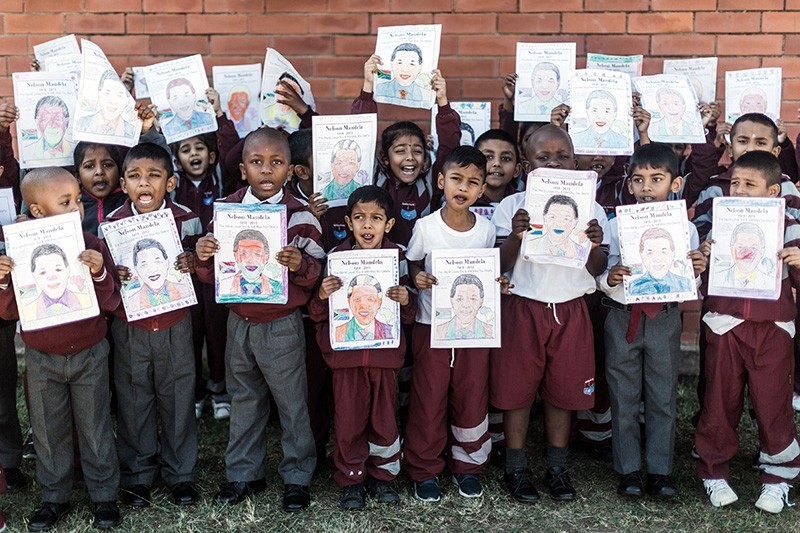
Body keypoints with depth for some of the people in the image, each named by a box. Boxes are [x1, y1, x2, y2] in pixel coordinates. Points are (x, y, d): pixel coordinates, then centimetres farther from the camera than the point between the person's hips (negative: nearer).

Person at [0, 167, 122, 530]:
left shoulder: (92, 246, -11)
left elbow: (110, 303, -11)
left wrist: (100, 273, -28)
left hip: (89, 354, -1)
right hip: (42, 360, 1)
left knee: (96, 429, 10)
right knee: (48, 431, 15)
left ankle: (104, 495, 26)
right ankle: (54, 497, 32)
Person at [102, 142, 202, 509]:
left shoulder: (187, 220, -6)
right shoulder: (111, 224, -6)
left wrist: (191, 263, -19)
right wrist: (113, 274, -20)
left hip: (175, 324, 0)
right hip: (129, 326, 0)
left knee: (178, 398, 9)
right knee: (133, 400, 11)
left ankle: (181, 473, 26)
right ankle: (138, 474, 28)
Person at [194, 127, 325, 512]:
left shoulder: (299, 216, -10)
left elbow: (315, 274, -9)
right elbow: (212, 275, 4)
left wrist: (299, 264, -29)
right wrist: (203, 258, -17)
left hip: (282, 326, -3)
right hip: (239, 321, 4)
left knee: (292, 403, 9)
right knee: (244, 402, 17)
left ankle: (297, 476, 26)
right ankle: (243, 473, 33)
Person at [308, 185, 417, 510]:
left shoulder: (398, 259, -1)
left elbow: (409, 315, 5)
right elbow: (317, 315, 2)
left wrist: (406, 300, -17)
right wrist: (322, 296, -19)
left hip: (385, 353, 0)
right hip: (346, 354, 0)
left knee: (383, 417, 10)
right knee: (348, 419, 7)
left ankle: (382, 475, 29)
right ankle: (351, 479, 25)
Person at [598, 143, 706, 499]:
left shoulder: (685, 229, -1)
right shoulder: (616, 226, -5)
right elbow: (600, 281, -4)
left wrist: (697, 272, -17)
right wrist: (610, 278, -26)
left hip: (665, 319, 1)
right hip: (623, 318, -1)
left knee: (663, 397, 9)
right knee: (624, 398, 8)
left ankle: (660, 472, 23)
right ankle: (628, 471, 22)